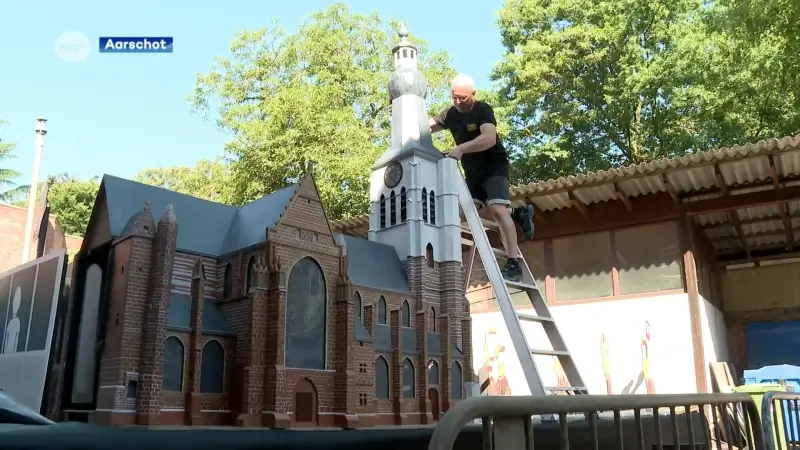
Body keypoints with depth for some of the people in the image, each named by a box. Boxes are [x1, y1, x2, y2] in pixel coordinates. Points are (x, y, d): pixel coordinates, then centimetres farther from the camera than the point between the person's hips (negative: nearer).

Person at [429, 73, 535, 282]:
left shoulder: (483, 110, -16)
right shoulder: (450, 114, 4)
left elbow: (490, 138, -32)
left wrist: (461, 149, -43)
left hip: (493, 165, -8)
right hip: (472, 170, 8)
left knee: (497, 209, -24)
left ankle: (513, 264, -27)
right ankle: (518, 214, 17)